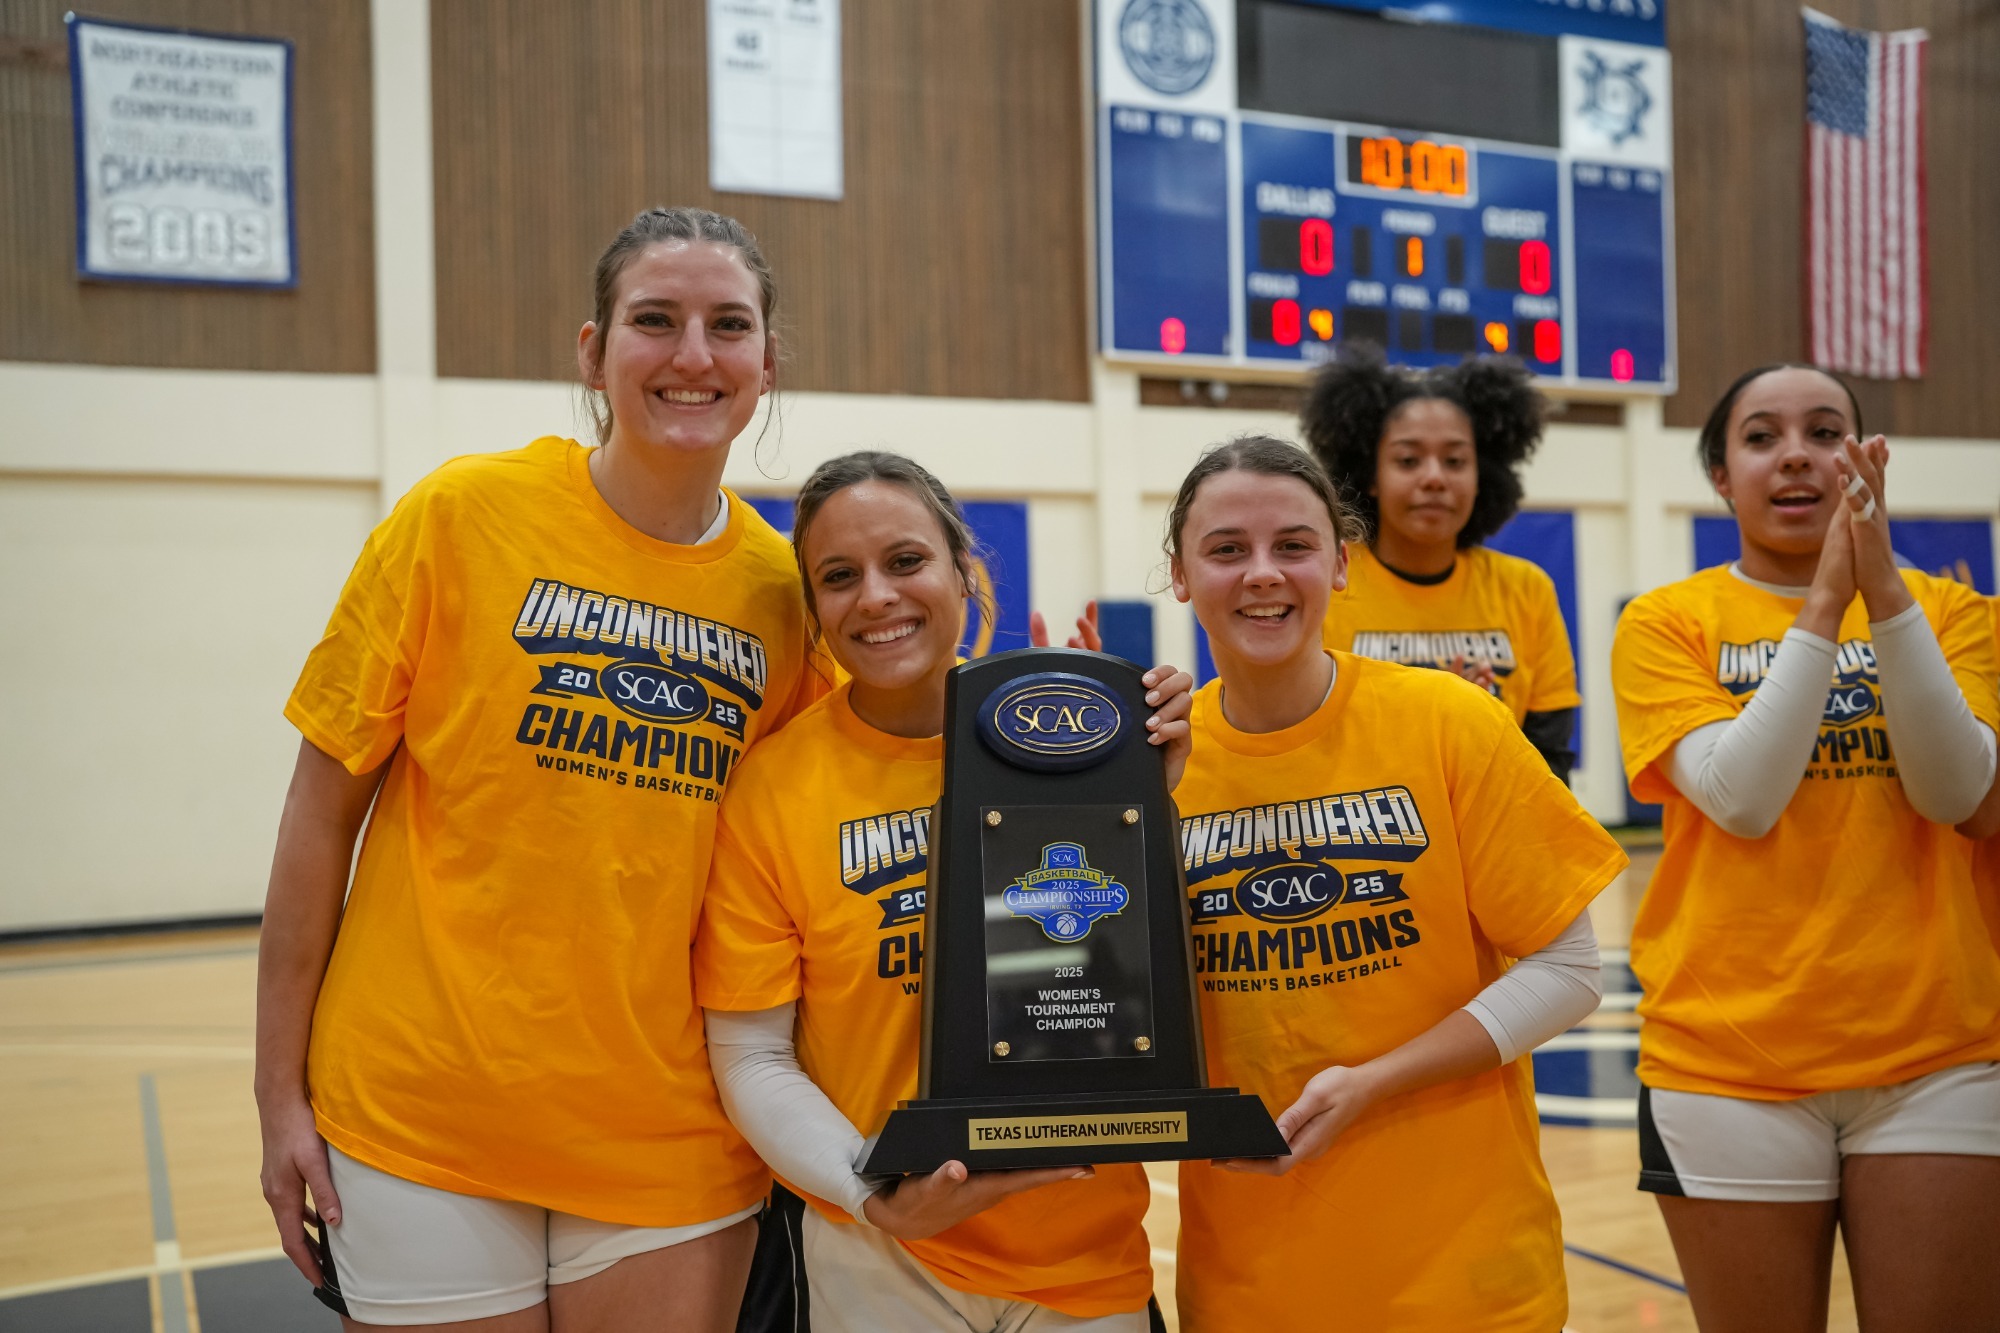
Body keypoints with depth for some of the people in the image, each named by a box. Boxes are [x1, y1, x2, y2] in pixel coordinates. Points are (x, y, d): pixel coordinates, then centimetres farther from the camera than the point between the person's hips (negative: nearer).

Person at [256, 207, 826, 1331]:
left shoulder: (786, 590, 0)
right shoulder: (464, 515, -7)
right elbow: (324, 809, -3)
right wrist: (282, 1095, -4)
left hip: (675, 1143, 2)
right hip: (425, 1121, -2)